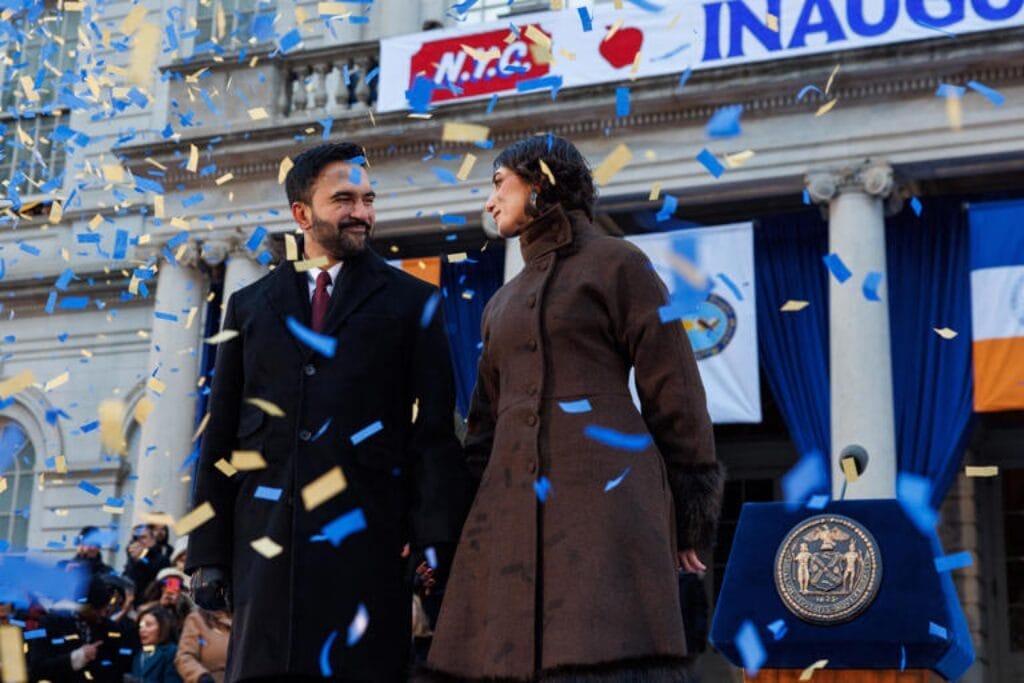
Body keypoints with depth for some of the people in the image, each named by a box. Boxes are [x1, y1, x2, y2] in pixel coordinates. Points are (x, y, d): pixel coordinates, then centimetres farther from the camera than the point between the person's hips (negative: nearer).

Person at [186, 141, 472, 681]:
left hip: (366, 536, -2)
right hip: (266, 537, 2)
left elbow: (435, 430, 2)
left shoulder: (411, 302, 9)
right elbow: (221, 435, 13)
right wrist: (208, 552, 6)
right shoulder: (249, 306, 15)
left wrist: (437, 545, -7)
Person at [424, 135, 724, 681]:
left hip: (604, 489, -6)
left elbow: (672, 387, 0)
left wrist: (689, 510, -4)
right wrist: (465, 519, 14)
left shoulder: (617, 263, 5)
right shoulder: (503, 303, 24)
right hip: (516, 505, 6)